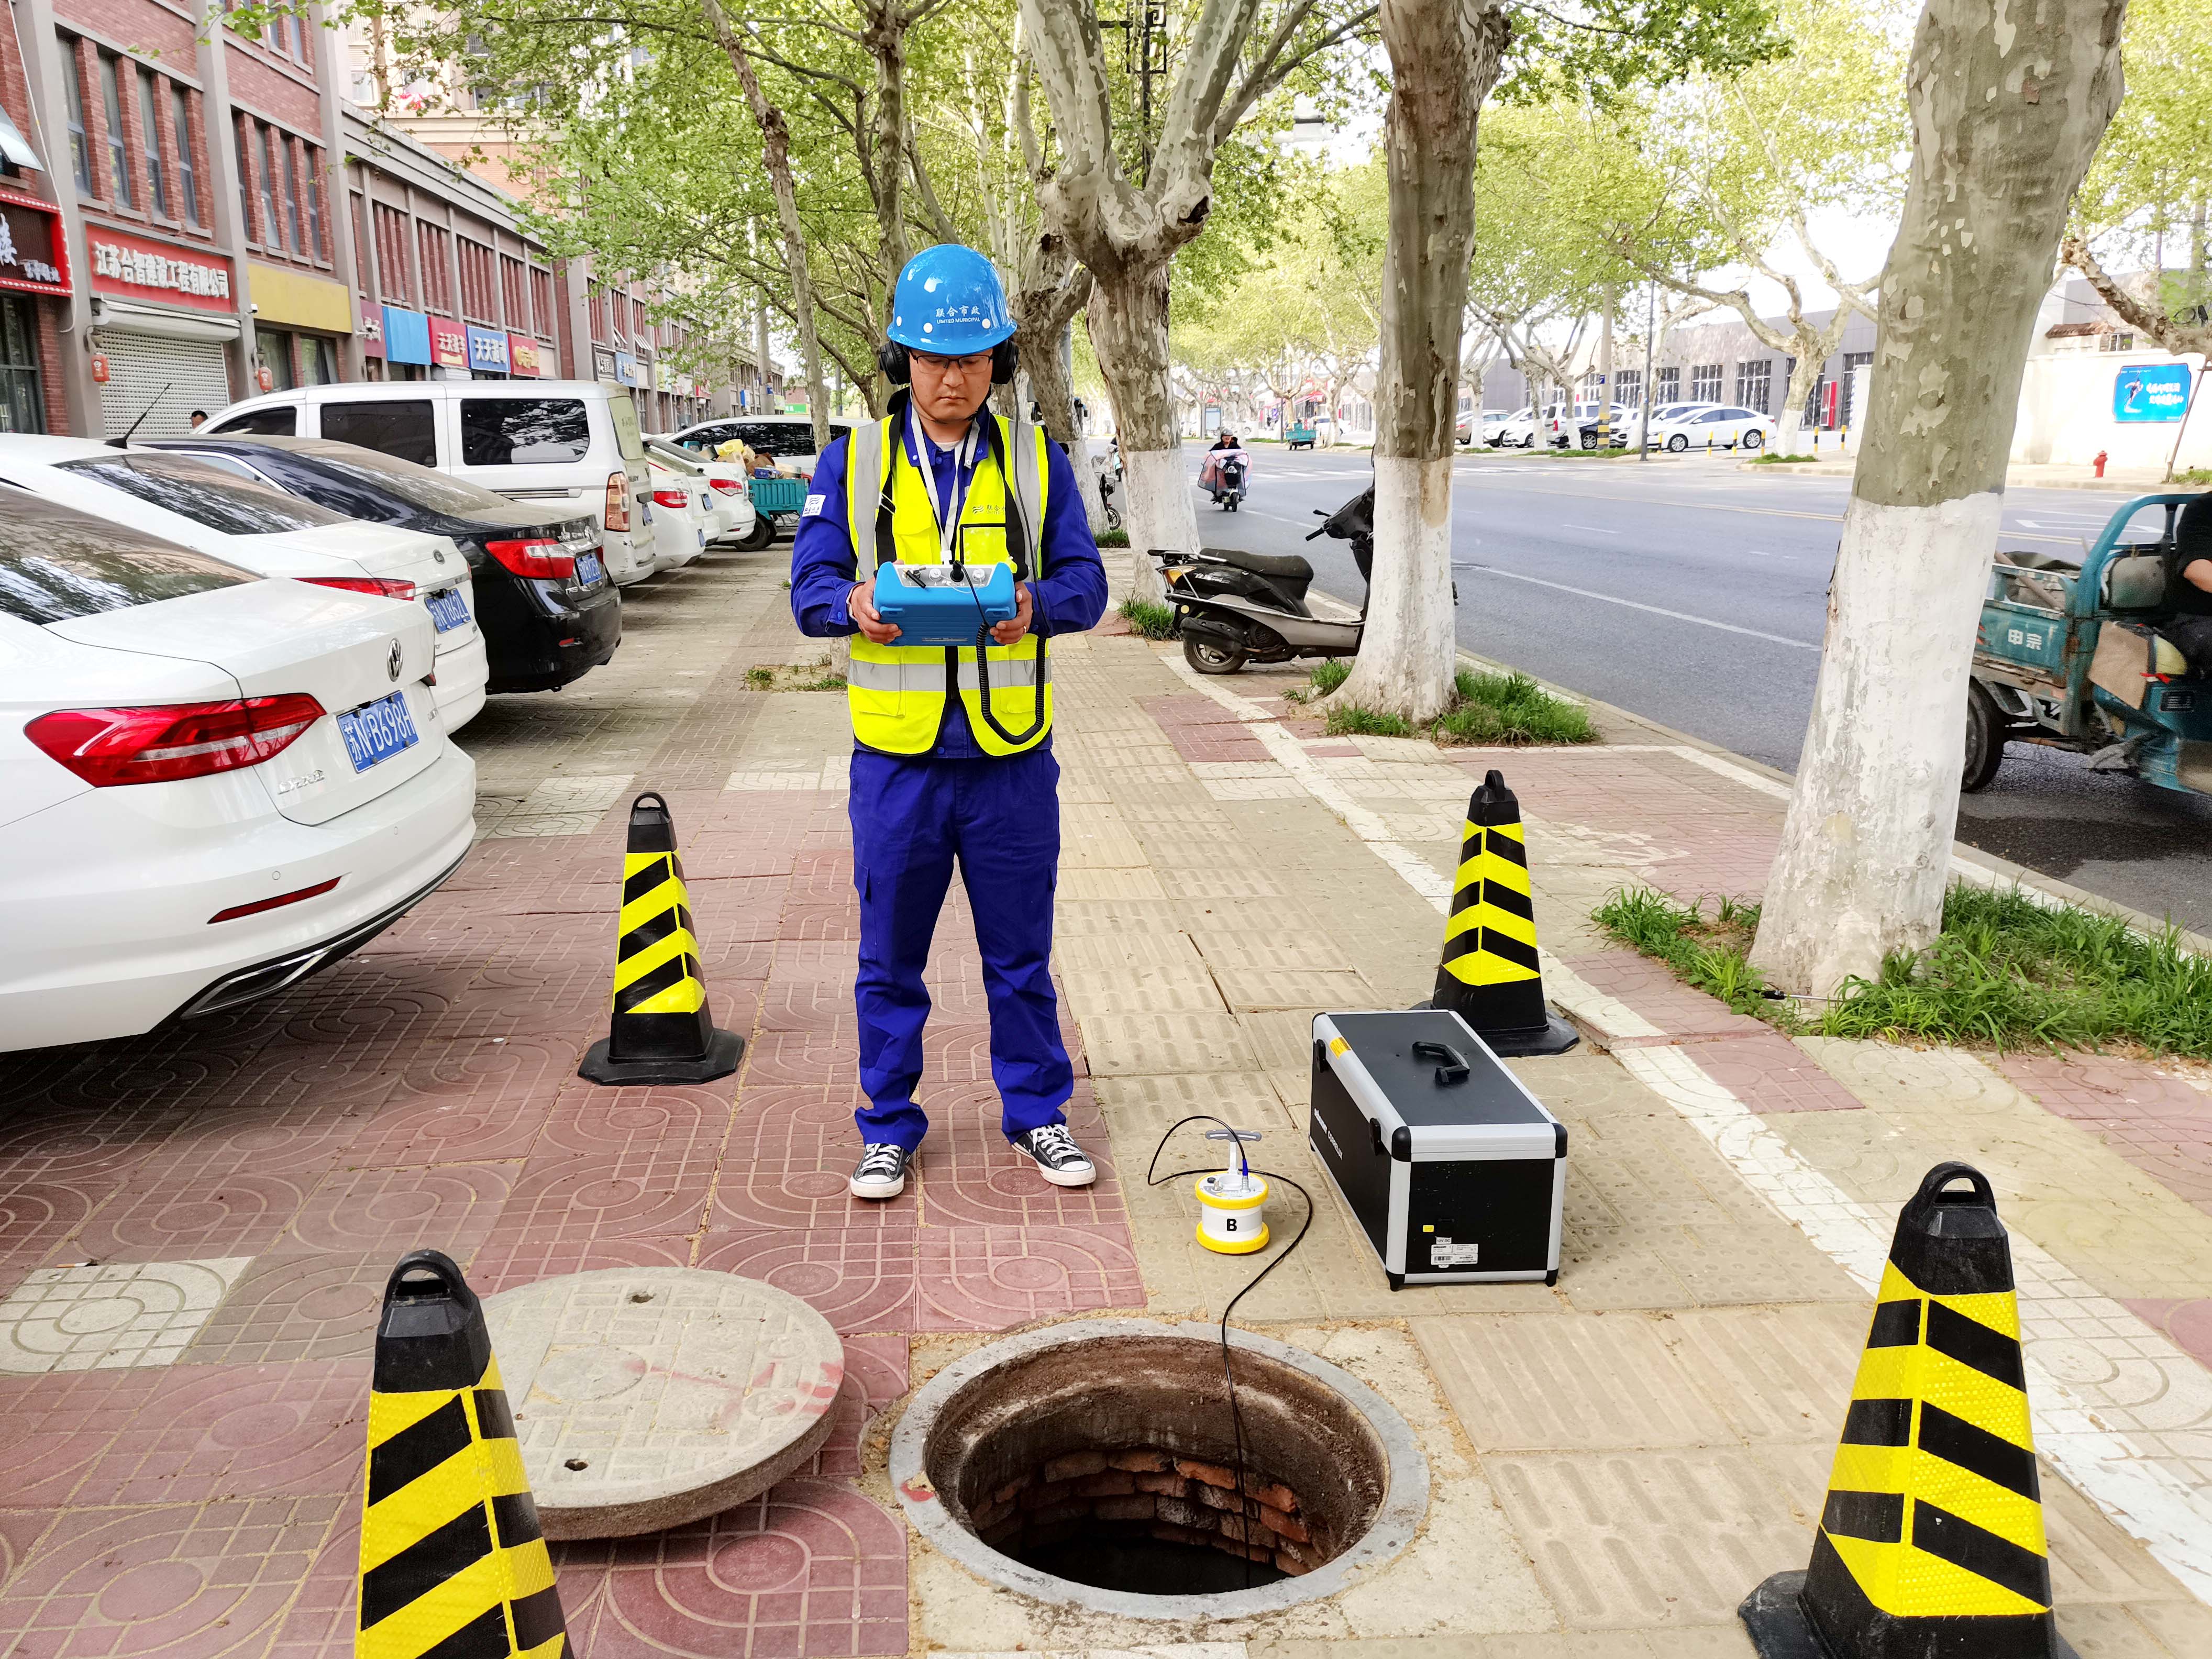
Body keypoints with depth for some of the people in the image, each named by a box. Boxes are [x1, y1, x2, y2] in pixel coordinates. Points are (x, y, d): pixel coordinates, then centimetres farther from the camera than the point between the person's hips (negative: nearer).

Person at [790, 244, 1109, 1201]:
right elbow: (809, 587, 2)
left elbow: (1086, 582, 2)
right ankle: (888, 1130, 25)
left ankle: (1036, 1114, 28)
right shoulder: (852, 464, 4)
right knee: (890, 958, 9)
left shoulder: (1036, 461, 6)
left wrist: (1038, 604, -21)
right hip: (897, 754, 0)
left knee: (1020, 952, 10)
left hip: (1010, 754, 0)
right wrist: (852, 606, -22)